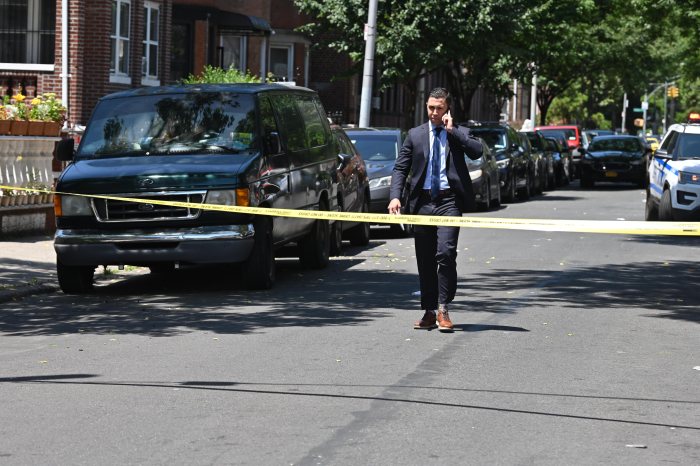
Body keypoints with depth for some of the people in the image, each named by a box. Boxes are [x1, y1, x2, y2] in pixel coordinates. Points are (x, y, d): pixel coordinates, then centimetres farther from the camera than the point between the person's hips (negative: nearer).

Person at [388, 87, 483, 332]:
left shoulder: (459, 133, 7)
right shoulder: (415, 135, 12)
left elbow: (476, 151, -13)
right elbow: (400, 168, 9)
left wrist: (452, 130, -10)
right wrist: (395, 196, -6)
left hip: (449, 201, -3)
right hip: (423, 201, 3)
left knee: (446, 252, -16)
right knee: (425, 259, 6)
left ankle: (443, 310, -10)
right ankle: (429, 312, 14)